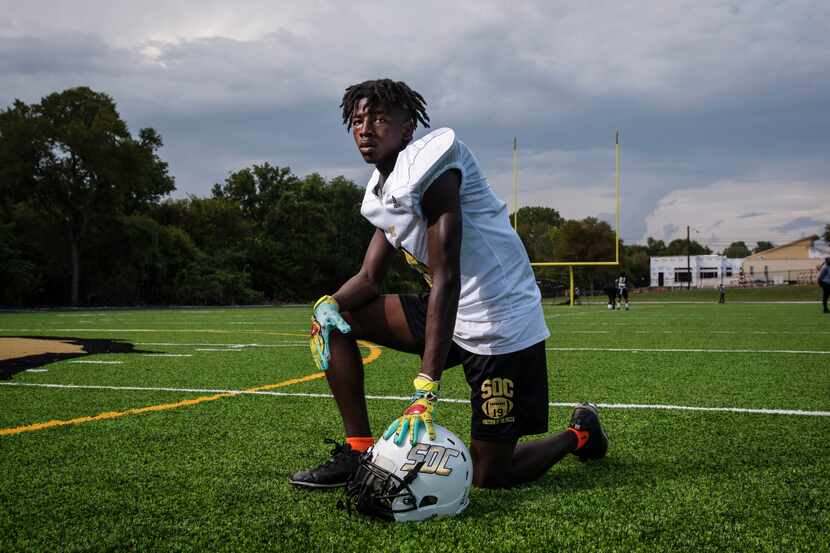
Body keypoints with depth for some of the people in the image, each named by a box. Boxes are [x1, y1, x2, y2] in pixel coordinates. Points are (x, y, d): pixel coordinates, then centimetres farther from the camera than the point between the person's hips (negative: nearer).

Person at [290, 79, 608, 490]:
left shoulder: (428, 166, -20)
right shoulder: (381, 191, 10)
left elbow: (446, 278, -27)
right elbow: (369, 278, 11)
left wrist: (425, 392, -34)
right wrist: (329, 304, -15)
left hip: (501, 325, -8)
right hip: (452, 316, 8)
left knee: (489, 477, -2)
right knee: (333, 317, 0)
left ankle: (580, 433, 26)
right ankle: (358, 449, 3)